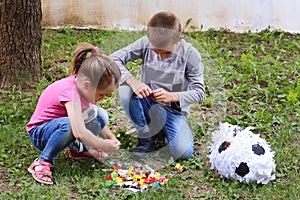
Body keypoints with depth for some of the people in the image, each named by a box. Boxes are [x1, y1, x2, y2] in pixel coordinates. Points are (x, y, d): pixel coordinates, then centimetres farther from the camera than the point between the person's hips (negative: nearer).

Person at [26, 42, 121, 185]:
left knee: (99, 114, -13)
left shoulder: (85, 86, -9)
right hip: (39, 132, -7)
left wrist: (111, 138, -7)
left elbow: (99, 120, 7)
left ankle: (79, 149, 8)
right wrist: (103, 145, -28)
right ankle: (42, 162, -21)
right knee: (69, 124, -39)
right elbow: (80, 132, -42)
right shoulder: (70, 91, -34)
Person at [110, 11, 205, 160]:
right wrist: (133, 81, -35)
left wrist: (172, 96, -33)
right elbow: (113, 59, -17)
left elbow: (199, 92, -14)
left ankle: (163, 131, 12)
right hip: (147, 105, 2)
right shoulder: (145, 44, -13)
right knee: (125, 89, -29)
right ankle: (146, 137, -9)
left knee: (183, 153, -25)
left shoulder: (190, 55, -16)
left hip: (173, 109, -2)